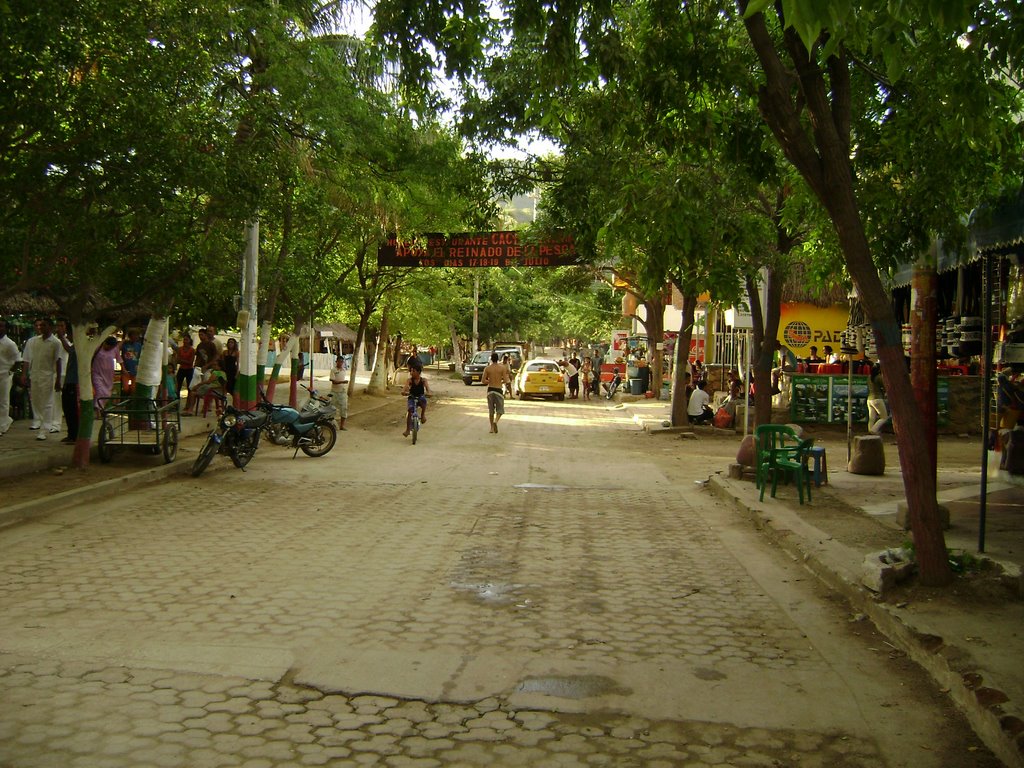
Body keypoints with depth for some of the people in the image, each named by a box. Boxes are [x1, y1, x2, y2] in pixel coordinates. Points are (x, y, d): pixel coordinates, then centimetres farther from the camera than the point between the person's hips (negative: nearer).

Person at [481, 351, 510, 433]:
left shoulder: (487, 368, -2)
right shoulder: (502, 368, -5)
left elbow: (483, 381, -5)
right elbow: (506, 380, -9)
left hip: (490, 390, 2)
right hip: (499, 390, -2)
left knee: (491, 410, 14)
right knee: (500, 410, 7)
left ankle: (492, 427, 16)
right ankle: (495, 421, -20)